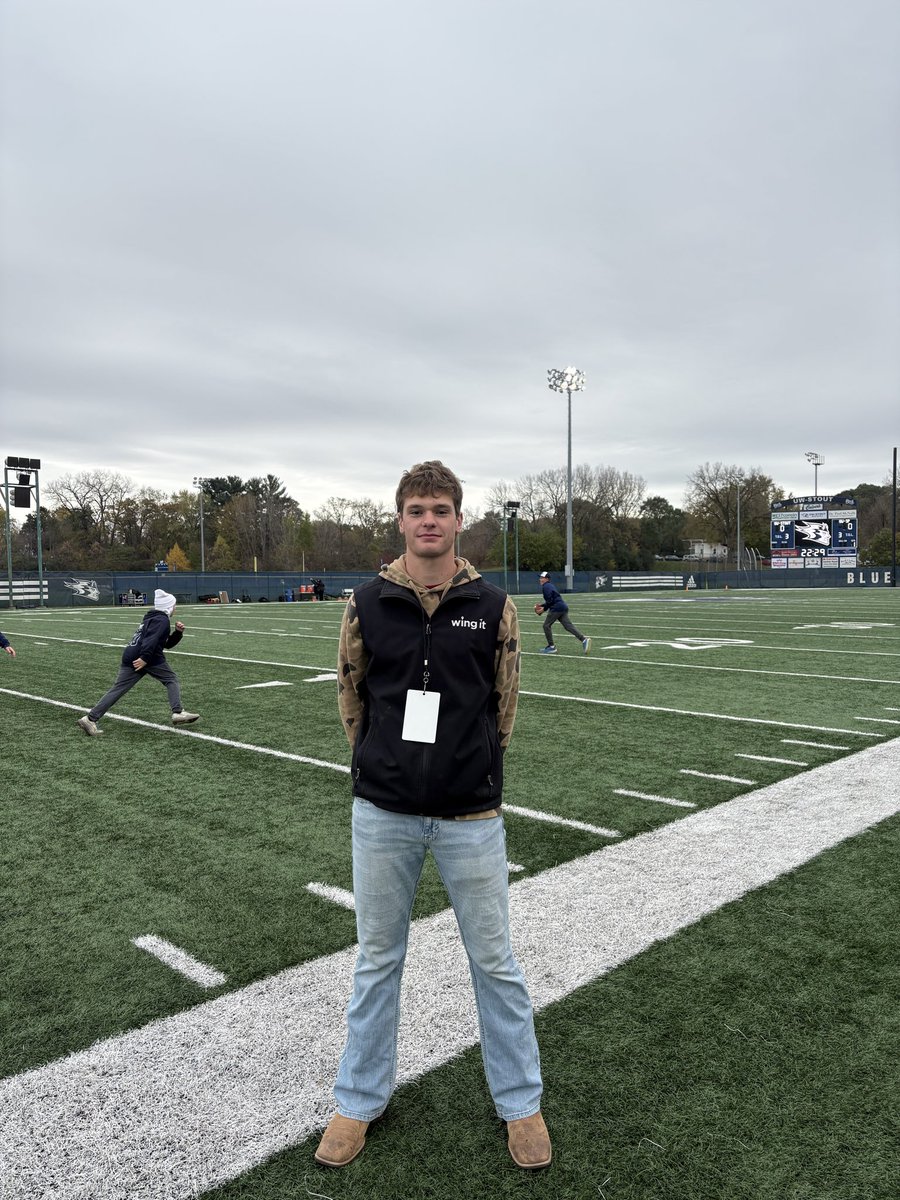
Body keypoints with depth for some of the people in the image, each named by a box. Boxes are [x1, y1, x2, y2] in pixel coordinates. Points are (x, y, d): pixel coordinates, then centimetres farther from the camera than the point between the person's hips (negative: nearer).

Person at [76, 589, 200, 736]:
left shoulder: (153, 618, 30)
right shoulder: (162, 620, 0)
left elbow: (167, 644, 33)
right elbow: (152, 639, -19)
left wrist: (178, 632, 18)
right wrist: (145, 658, -29)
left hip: (130, 657, 8)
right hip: (150, 658, -8)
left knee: (117, 689, 2)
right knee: (172, 680, 6)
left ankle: (90, 719, -5)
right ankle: (178, 713, -5)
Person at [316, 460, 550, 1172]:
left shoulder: (492, 606, -4)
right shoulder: (368, 604, -3)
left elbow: (503, 704, 6)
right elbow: (351, 696, 8)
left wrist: (470, 771, 8)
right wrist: (384, 766, 9)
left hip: (470, 817, 0)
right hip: (383, 814, 1)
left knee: (495, 962, 12)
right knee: (377, 961, 16)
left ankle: (520, 1103, 34)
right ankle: (361, 1102, 37)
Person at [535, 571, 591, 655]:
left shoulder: (546, 587, -6)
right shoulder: (549, 586, 25)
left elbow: (550, 601, -15)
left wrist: (543, 609, -8)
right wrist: (541, 606, 20)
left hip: (556, 608, -10)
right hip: (563, 607, 10)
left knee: (546, 625, 1)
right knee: (568, 626, 1)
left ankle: (551, 647, 2)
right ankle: (584, 639, -13)